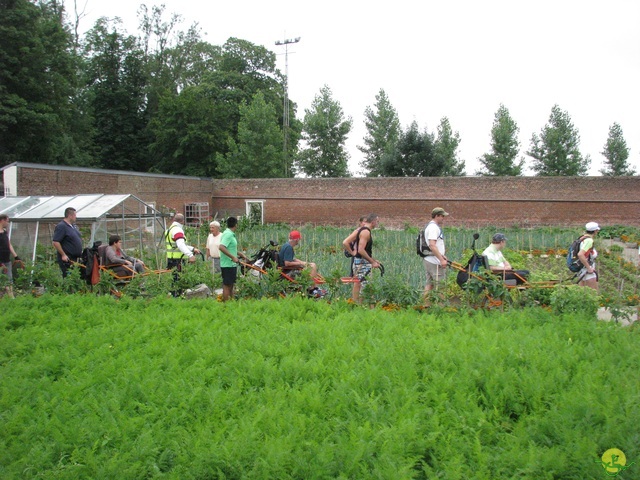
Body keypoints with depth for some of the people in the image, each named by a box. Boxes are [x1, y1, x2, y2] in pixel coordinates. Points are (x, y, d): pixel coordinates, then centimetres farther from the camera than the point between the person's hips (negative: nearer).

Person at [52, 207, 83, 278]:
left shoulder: (73, 226, 15)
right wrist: (63, 255, -19)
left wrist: (80, 251, 18)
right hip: (67, 259, -9)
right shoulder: (61, 226, -13)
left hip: (76, 258, 9)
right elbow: (55, 242, -19)